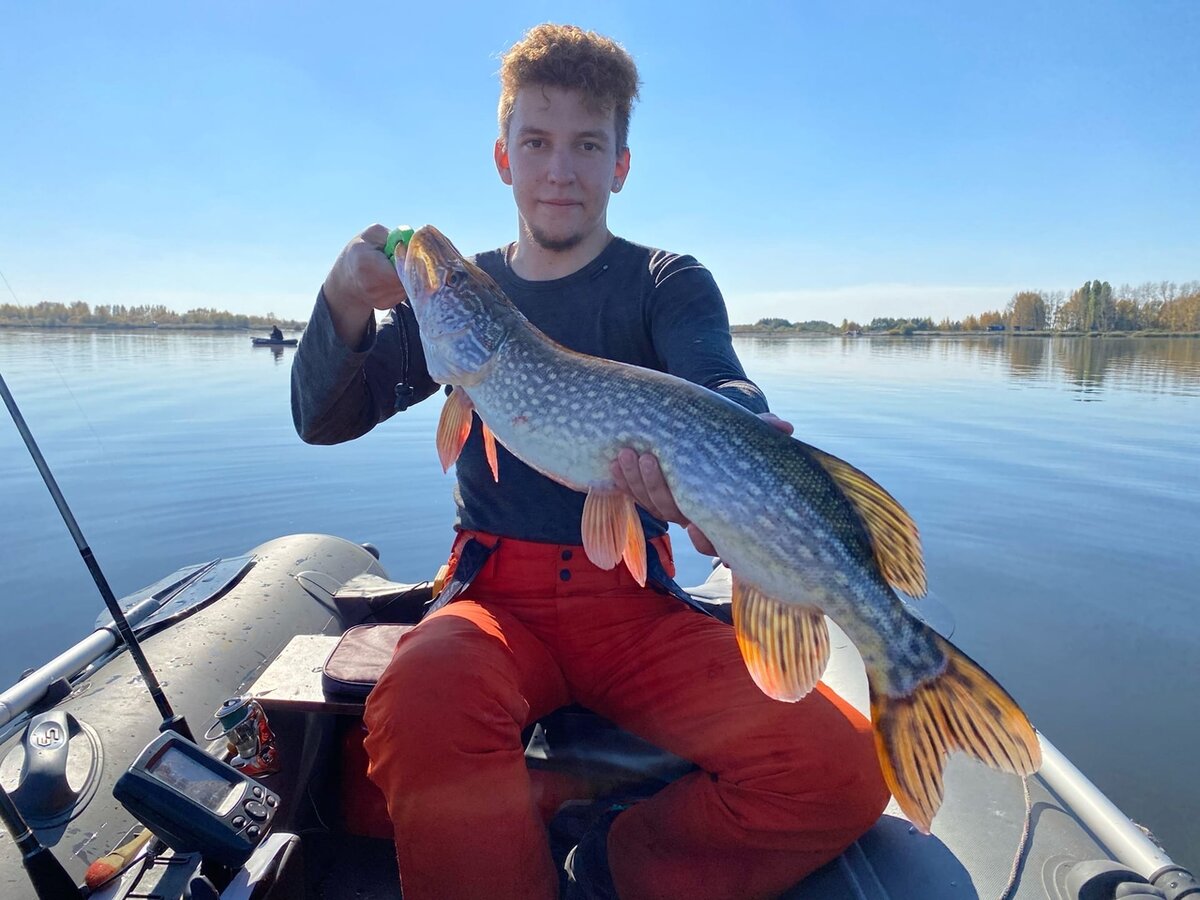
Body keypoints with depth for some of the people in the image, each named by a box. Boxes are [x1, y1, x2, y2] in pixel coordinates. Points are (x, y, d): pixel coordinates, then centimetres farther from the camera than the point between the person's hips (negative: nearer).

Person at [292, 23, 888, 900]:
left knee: (839, 771, -20)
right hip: (497, 596, 0)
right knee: (421, 707, -34)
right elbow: (324, 420, 3)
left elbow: (726, 389, -17)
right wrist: (347, 307, -19)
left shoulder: (668, 284, 4)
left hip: (636, 601, 1)